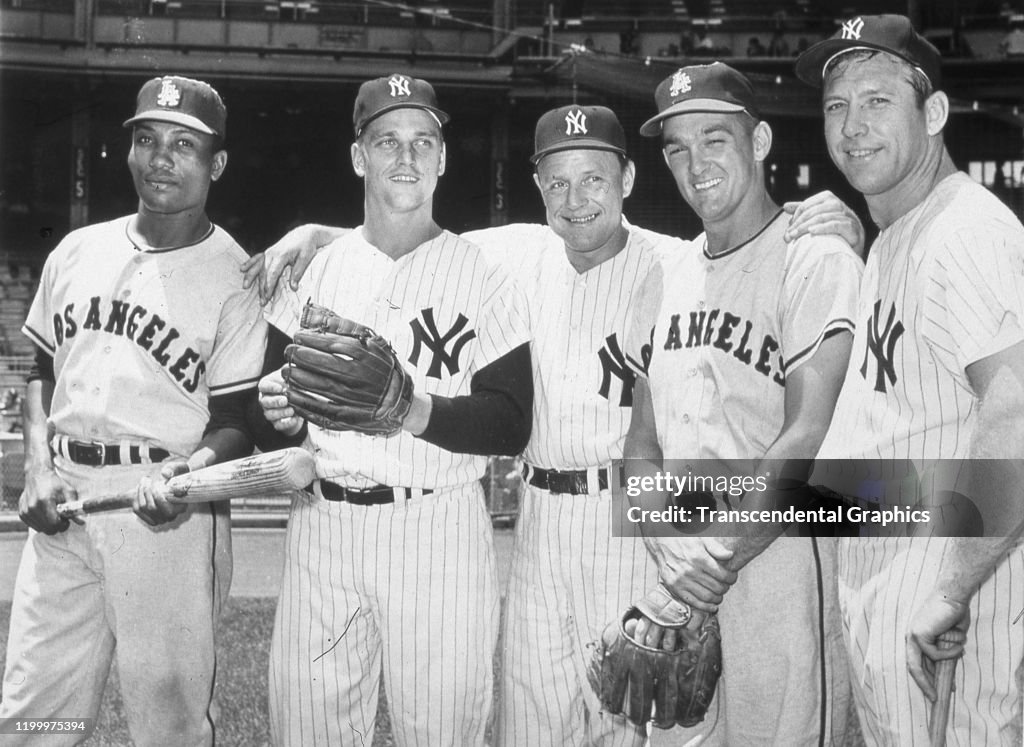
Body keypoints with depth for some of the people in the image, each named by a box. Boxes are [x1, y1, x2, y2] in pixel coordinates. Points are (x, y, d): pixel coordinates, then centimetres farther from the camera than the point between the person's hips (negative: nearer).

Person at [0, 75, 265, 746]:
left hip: (169, 512, -4)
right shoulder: (77, 251, 12)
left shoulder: (236, 277, -4)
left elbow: (236, 422, -4)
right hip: (62, 502, 5)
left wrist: (188, 472, -25)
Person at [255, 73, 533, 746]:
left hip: (440, 531, -2)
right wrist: (283, 411, -11)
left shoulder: (483, 276, 1)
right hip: (323, 530, 3)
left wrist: (413, 409, -21)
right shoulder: (314, 268, 10)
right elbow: (269, 399, 12)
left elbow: (512, 426, -6)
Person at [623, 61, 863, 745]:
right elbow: (643, 445, 13)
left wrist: (713, 563, -16)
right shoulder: (669, 278, 14)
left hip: (777, 558, -6)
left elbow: (806, 443, -15)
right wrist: (672, 555, -5)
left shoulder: (816, 260, -7)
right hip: (677, 569, 6)